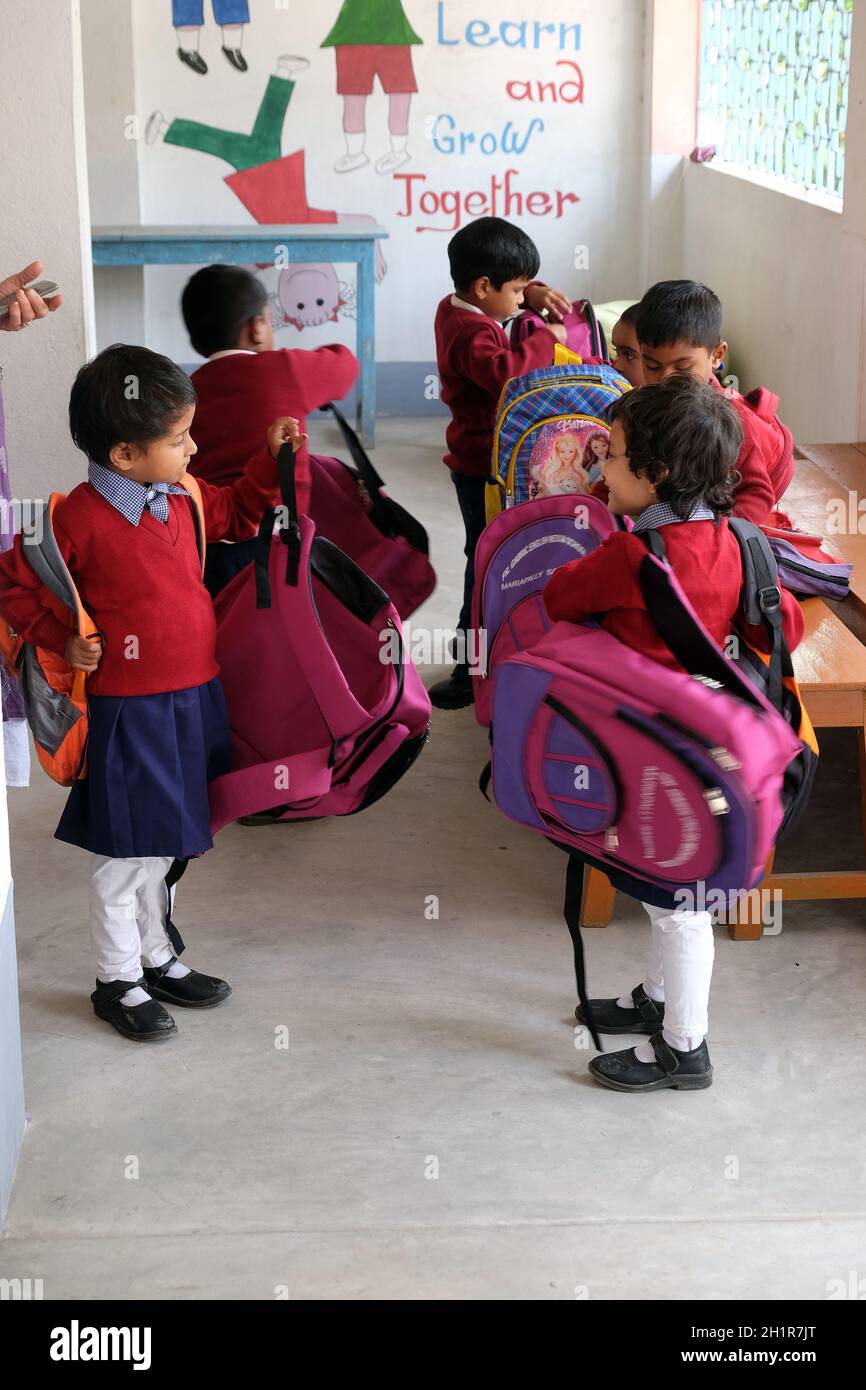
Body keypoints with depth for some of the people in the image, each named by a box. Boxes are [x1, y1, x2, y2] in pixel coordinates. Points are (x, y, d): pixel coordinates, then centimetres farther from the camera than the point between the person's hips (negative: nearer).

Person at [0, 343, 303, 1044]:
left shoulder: (183, 495, 3)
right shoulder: (80, 518, -19)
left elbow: (237, 515, 23)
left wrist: (271, 458, 11)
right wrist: (64, 641, -16)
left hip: (194, 696, 7)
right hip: (129, 710, -7)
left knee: (162, 843, 21)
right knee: (125, 852, 5)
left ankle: (154, 957, 38)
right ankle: (118, 980, 21)